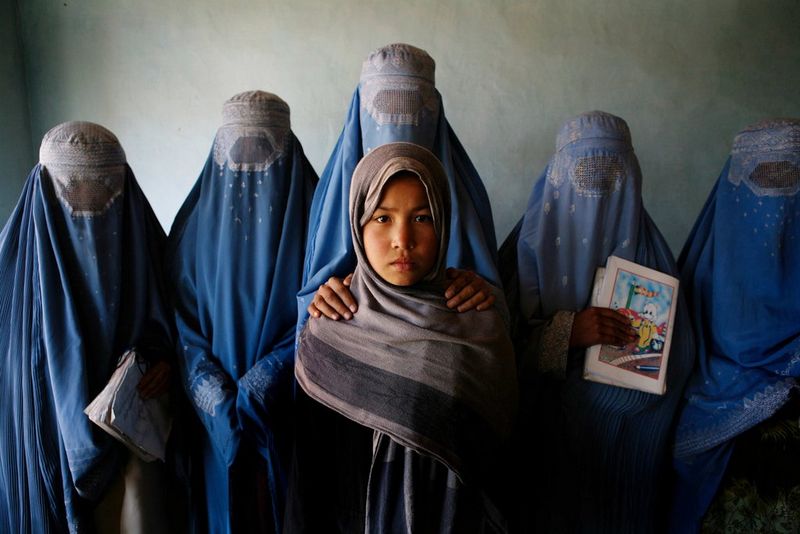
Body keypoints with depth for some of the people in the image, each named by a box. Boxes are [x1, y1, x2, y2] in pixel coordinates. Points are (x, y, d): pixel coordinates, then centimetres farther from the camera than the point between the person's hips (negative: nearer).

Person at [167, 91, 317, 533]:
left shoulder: (309, 213, -6)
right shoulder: (197, 220, 1)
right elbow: (182, 318, -2)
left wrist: (260, 386, -17)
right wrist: (219, 398, -14)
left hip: (289, 411, -1)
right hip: (218, 415, 2)